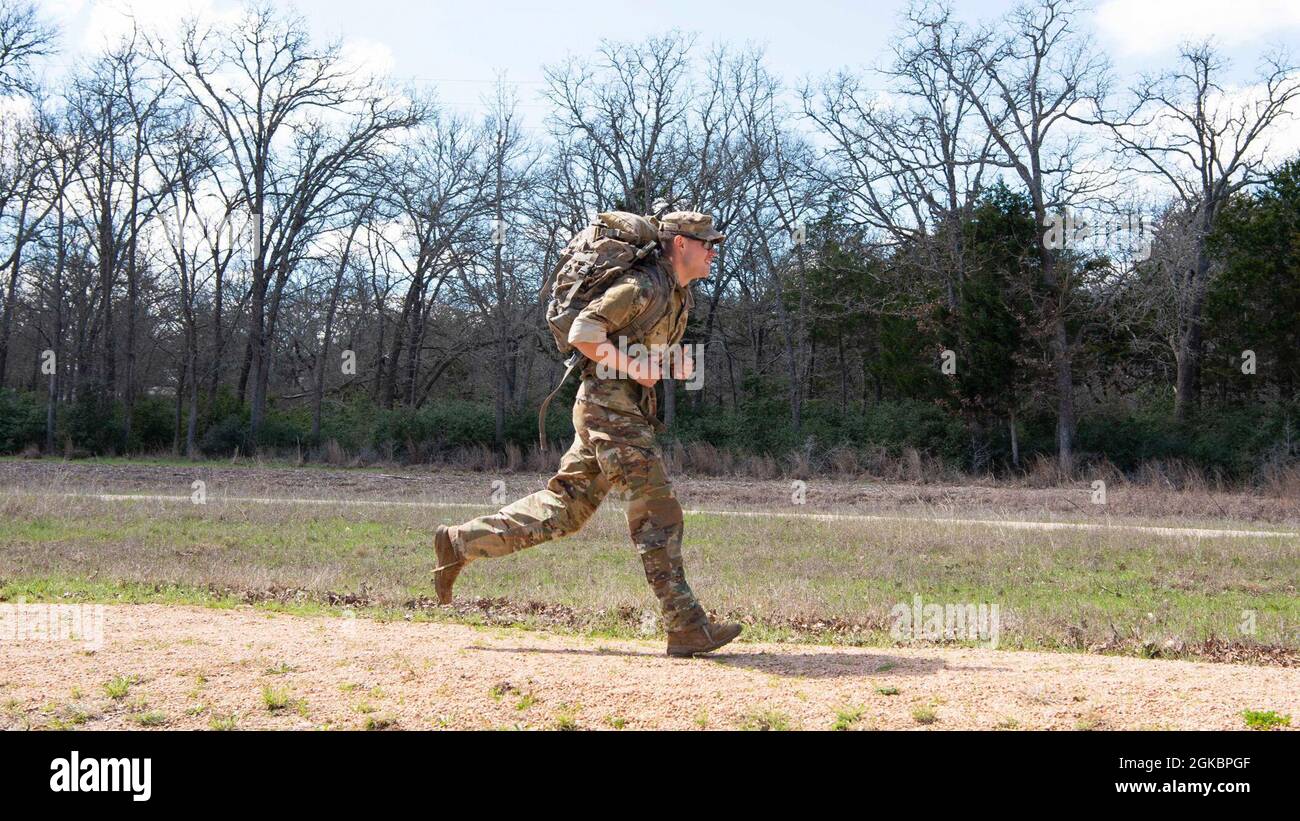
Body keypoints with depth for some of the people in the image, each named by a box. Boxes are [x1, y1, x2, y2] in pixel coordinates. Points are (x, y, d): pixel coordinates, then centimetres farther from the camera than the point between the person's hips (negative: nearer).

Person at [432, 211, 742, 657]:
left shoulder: (681, 293, 16)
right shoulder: (642, 285, -14)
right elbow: (582, 332, -18)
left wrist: (677, 364, 9)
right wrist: (633, 366, -20)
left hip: (629, 409, 10)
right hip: (610, 406, -10)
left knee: (564, 507, 11)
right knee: (658, 513, -11)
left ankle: (459, 542, 17)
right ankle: (686, 627, -9)